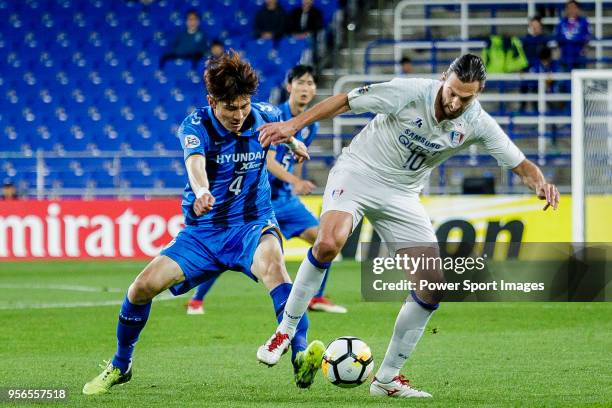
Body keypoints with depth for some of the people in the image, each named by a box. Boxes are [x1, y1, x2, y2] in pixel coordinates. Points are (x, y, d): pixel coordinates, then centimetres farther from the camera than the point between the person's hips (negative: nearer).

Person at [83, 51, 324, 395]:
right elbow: (195, 161, -39)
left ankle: (301, 360, -44)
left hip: (252, 225, 0)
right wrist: (201, 192, -61)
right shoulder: (196, 126, -16)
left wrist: (293, 141, 43)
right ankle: (120, 367, 13)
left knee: (271, 260, -36)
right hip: (203, 231, 0)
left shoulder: (264, 117, -6)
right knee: (144, 286, -13)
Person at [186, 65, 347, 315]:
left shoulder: (310, 126, 4)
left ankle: (317, 298, 7)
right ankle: (196, 301, 8)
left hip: (283, 197, 6)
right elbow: (267, 160, -26)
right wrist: (295, 181, -39)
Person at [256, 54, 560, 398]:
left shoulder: (477, 124, -10)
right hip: (358, 173, -5)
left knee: (434, 287, -5)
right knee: (329, 242, -33)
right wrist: (294, 125, -17)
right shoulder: (410, 92, -22)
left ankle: (387, 378, 7)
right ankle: (285, 333, -16)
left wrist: (540, 182, -27)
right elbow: (345, 101, -13)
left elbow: (521, 164, -4)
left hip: (402, 195, 5)